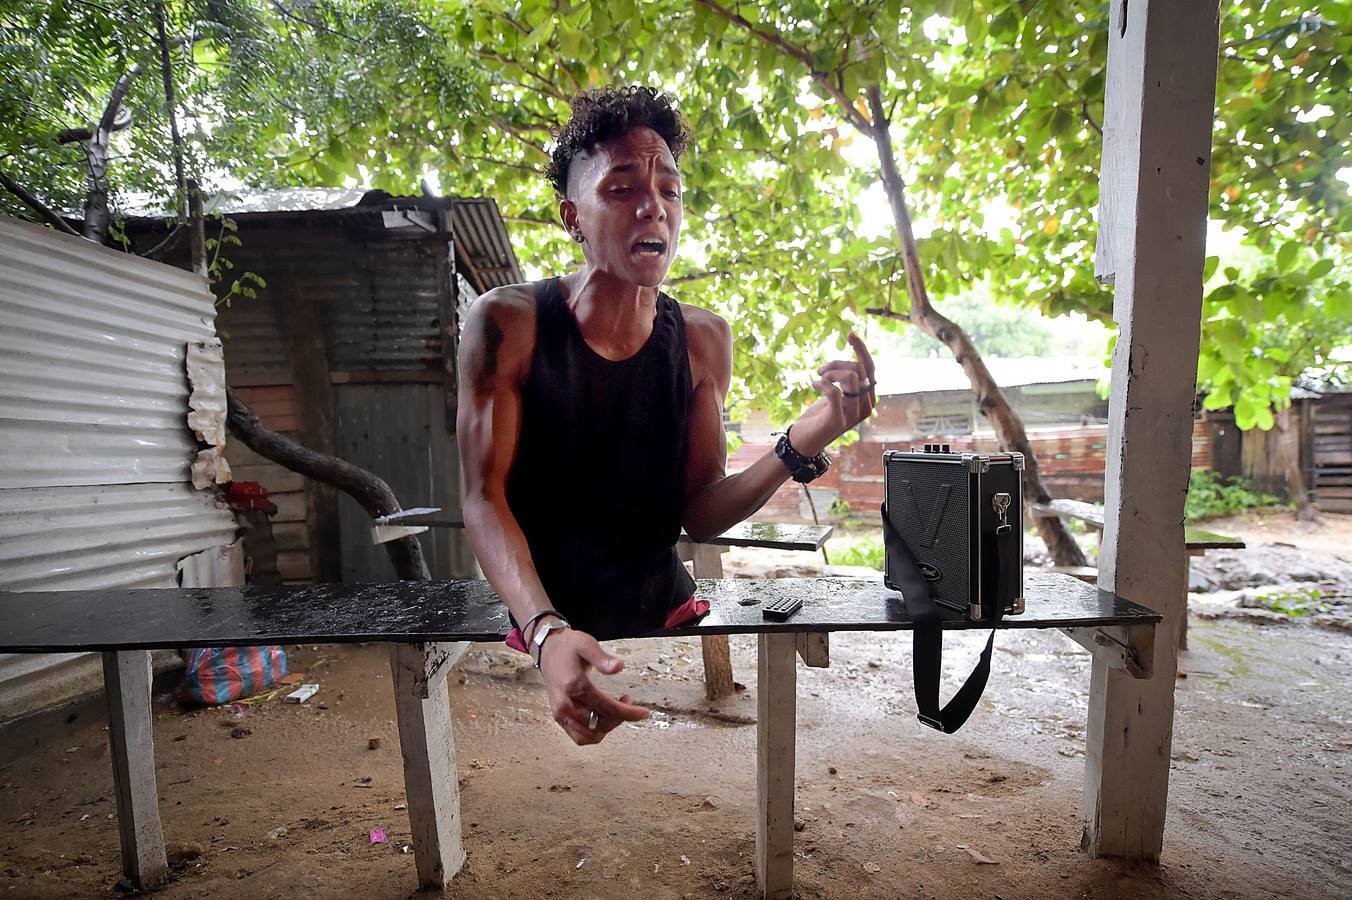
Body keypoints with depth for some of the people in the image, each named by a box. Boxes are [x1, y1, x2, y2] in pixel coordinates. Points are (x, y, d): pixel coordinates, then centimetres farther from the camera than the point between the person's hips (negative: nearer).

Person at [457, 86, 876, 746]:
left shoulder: (702, 339, -3)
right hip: (546, 628, -2)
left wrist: (801, 446, -20)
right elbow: (484, 498, -14)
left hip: (667, 616, 3)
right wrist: (547, 632, -30)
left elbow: (699, 515, -4)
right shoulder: (507, 323, -11)